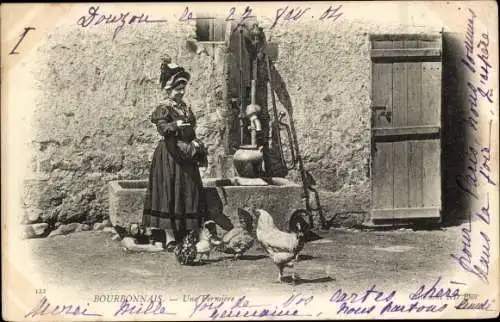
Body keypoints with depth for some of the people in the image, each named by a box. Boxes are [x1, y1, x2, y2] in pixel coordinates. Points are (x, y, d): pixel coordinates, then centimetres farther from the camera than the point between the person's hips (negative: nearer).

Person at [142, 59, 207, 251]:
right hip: (170, 155, -7)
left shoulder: (185, 107, 15)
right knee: (169, 194, -5)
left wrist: (196, 144, 6)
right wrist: (176, 125, -43)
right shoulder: (164, 108, -7)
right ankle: (170, 238, 0)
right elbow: (162, 127, -25)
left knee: (189, 194, 6)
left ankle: (184, 234, 14)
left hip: (186, 157, 7)